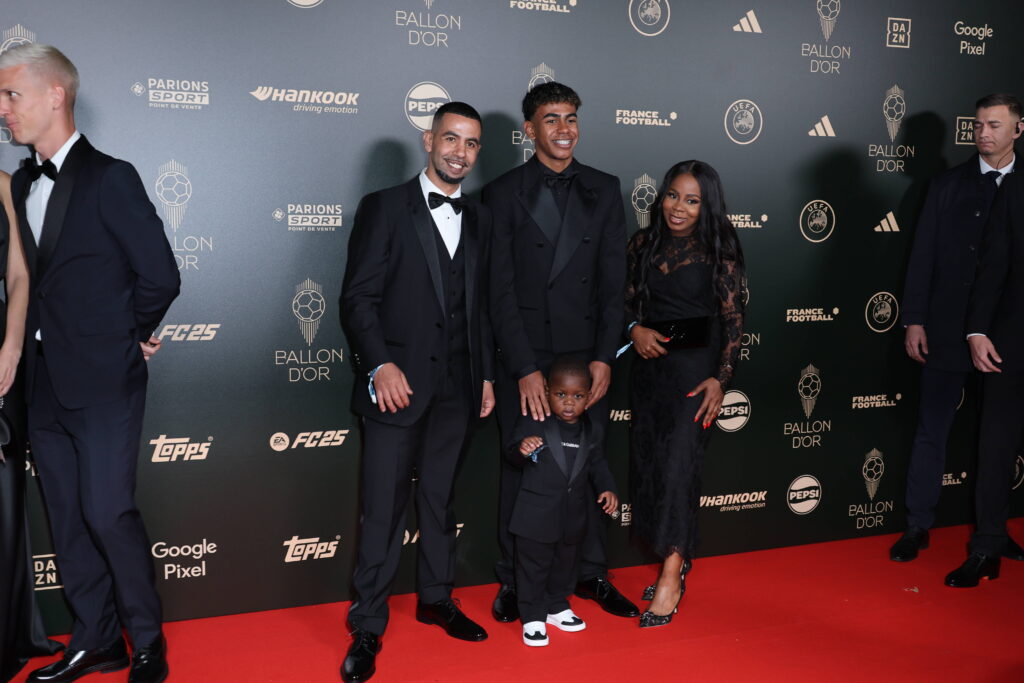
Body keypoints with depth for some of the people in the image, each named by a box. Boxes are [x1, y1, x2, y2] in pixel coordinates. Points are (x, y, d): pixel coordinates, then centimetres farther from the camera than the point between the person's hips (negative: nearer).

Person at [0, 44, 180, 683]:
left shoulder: (110, 177, -9)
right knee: (68, 519, 12)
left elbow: (160, 277, -11)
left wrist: (127, 337, 0)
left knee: (108, 511, -6)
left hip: (104, 380, -7)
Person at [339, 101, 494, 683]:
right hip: (399, 383, -4)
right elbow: (358, 297, -7)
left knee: (440, 500, 16)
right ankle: (368, 626, 12)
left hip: (457, 388, 5)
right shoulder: (385, 208, -3)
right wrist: (381, 364, -18)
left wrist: (486, 374, 11)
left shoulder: (479, 220, 13)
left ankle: (436, 599, 32)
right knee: (384, 509, -1)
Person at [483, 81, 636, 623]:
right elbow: (500, 290, -5)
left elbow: (614, 281, 4)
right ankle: (513, 581, 20)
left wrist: (604, 358, -5)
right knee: (520, 469, 6)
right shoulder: (502, 194, 0)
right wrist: (524, 369, -12)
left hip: (587, 358, 2)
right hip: (523, 359, -2)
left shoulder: (604, 190, 8)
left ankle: (591, 574, 24)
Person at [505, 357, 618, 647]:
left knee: (566, 562, 20)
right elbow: (512, 456, -15)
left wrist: (607, 489, -2)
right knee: (533, 565, 4)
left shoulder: (590, 429, 1)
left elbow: (597, 463, 11)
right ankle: (533, 617, 19)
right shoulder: (533, 422, -14)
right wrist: (522, 450, -37)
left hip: (573, 514, 5)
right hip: (537, 512, -5)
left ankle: (557, 607, 40)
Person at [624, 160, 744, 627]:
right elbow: (628, 300, 15)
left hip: (696, 367, -5)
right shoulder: (643, 244, 7)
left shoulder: (718, 249, -4)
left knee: (679, 463, -10)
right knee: (647, 463, 6)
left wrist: (720, 378, -14)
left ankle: (671, 576, -3)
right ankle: (674, 563, 20)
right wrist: (635, 329, -7)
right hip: (649, 366, 5)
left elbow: (733, 318, -6)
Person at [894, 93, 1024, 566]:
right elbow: (922, 256, 2)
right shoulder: (948, 186, 3)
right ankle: (917, 527, 14)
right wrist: (914, 321, -4)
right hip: (947, 331, 0)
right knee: (931, 433, 5)